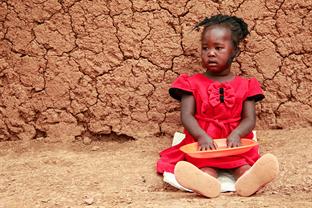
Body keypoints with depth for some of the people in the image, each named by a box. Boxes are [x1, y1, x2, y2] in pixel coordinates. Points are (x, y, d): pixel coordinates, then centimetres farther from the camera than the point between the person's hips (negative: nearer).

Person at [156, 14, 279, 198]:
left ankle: (248, 178, -62)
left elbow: (249, 119, 3)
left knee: (242, 162, -32)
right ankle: (206, 181, -64)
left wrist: (236, 135, -21)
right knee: (205, 164, -33)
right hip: (203, 142, -1)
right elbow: (187, 116, -1)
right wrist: (202, 137, -21)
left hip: (233, 142, 1)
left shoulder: (245, 86, 12)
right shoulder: (193, 84, 10)